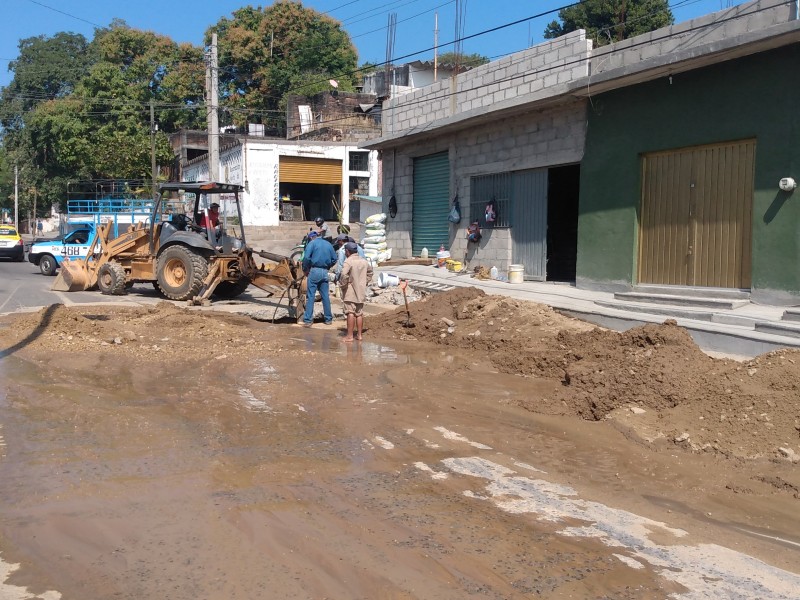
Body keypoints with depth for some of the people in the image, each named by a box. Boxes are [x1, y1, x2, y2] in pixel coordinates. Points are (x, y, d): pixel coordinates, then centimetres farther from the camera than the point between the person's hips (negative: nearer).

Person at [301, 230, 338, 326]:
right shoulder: (328, 244, 14)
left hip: (314, 271, -4)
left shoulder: (312, 243, -1)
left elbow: (306, 258, -13)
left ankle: (308, 319, -6)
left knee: (310, 296, -3)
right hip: (325, 272, 5)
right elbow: (334, 259, 11)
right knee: (325, 295, 11)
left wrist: (305, 270, -1)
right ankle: (328, 319, 15)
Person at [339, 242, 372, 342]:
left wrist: (342, 285, -13)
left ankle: (349, 336, -7)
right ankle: (359, 334, 18)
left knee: (350, 313, -7)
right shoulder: (364, 261, 10)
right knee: (359, 313, 12)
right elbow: (370, 272, 26)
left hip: (350, 292, -7)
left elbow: (344, 275, -28)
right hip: (361, 292, 7)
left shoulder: (348, 261, -15)